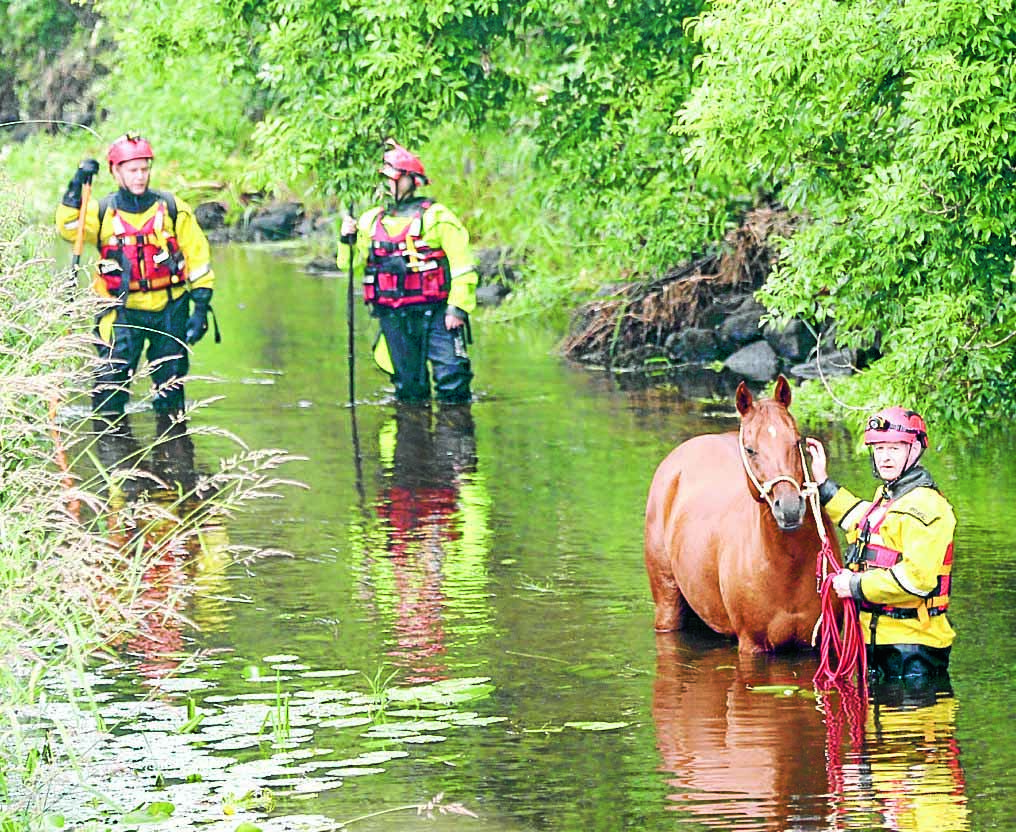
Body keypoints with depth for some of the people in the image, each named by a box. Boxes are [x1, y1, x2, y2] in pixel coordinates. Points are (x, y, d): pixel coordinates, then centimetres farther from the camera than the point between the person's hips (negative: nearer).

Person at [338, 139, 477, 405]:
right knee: (409, 387, 9)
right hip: (393, 319, 5)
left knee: (451, 381, -11)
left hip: (434, 313, -5)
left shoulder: (436, 217, -3)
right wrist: (348, 241, 0)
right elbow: (351, 264, 20)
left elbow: (462, 266, -5)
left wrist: (457, 308, -11)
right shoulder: (371, 221, 13)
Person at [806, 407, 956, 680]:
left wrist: (856, 586, -19)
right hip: (877, 638, 10)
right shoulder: (886, 496, 14)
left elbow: (917, 579, -28)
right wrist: (823, 483, 37)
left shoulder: (925, 506, -18)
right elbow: (863, 520, 40)